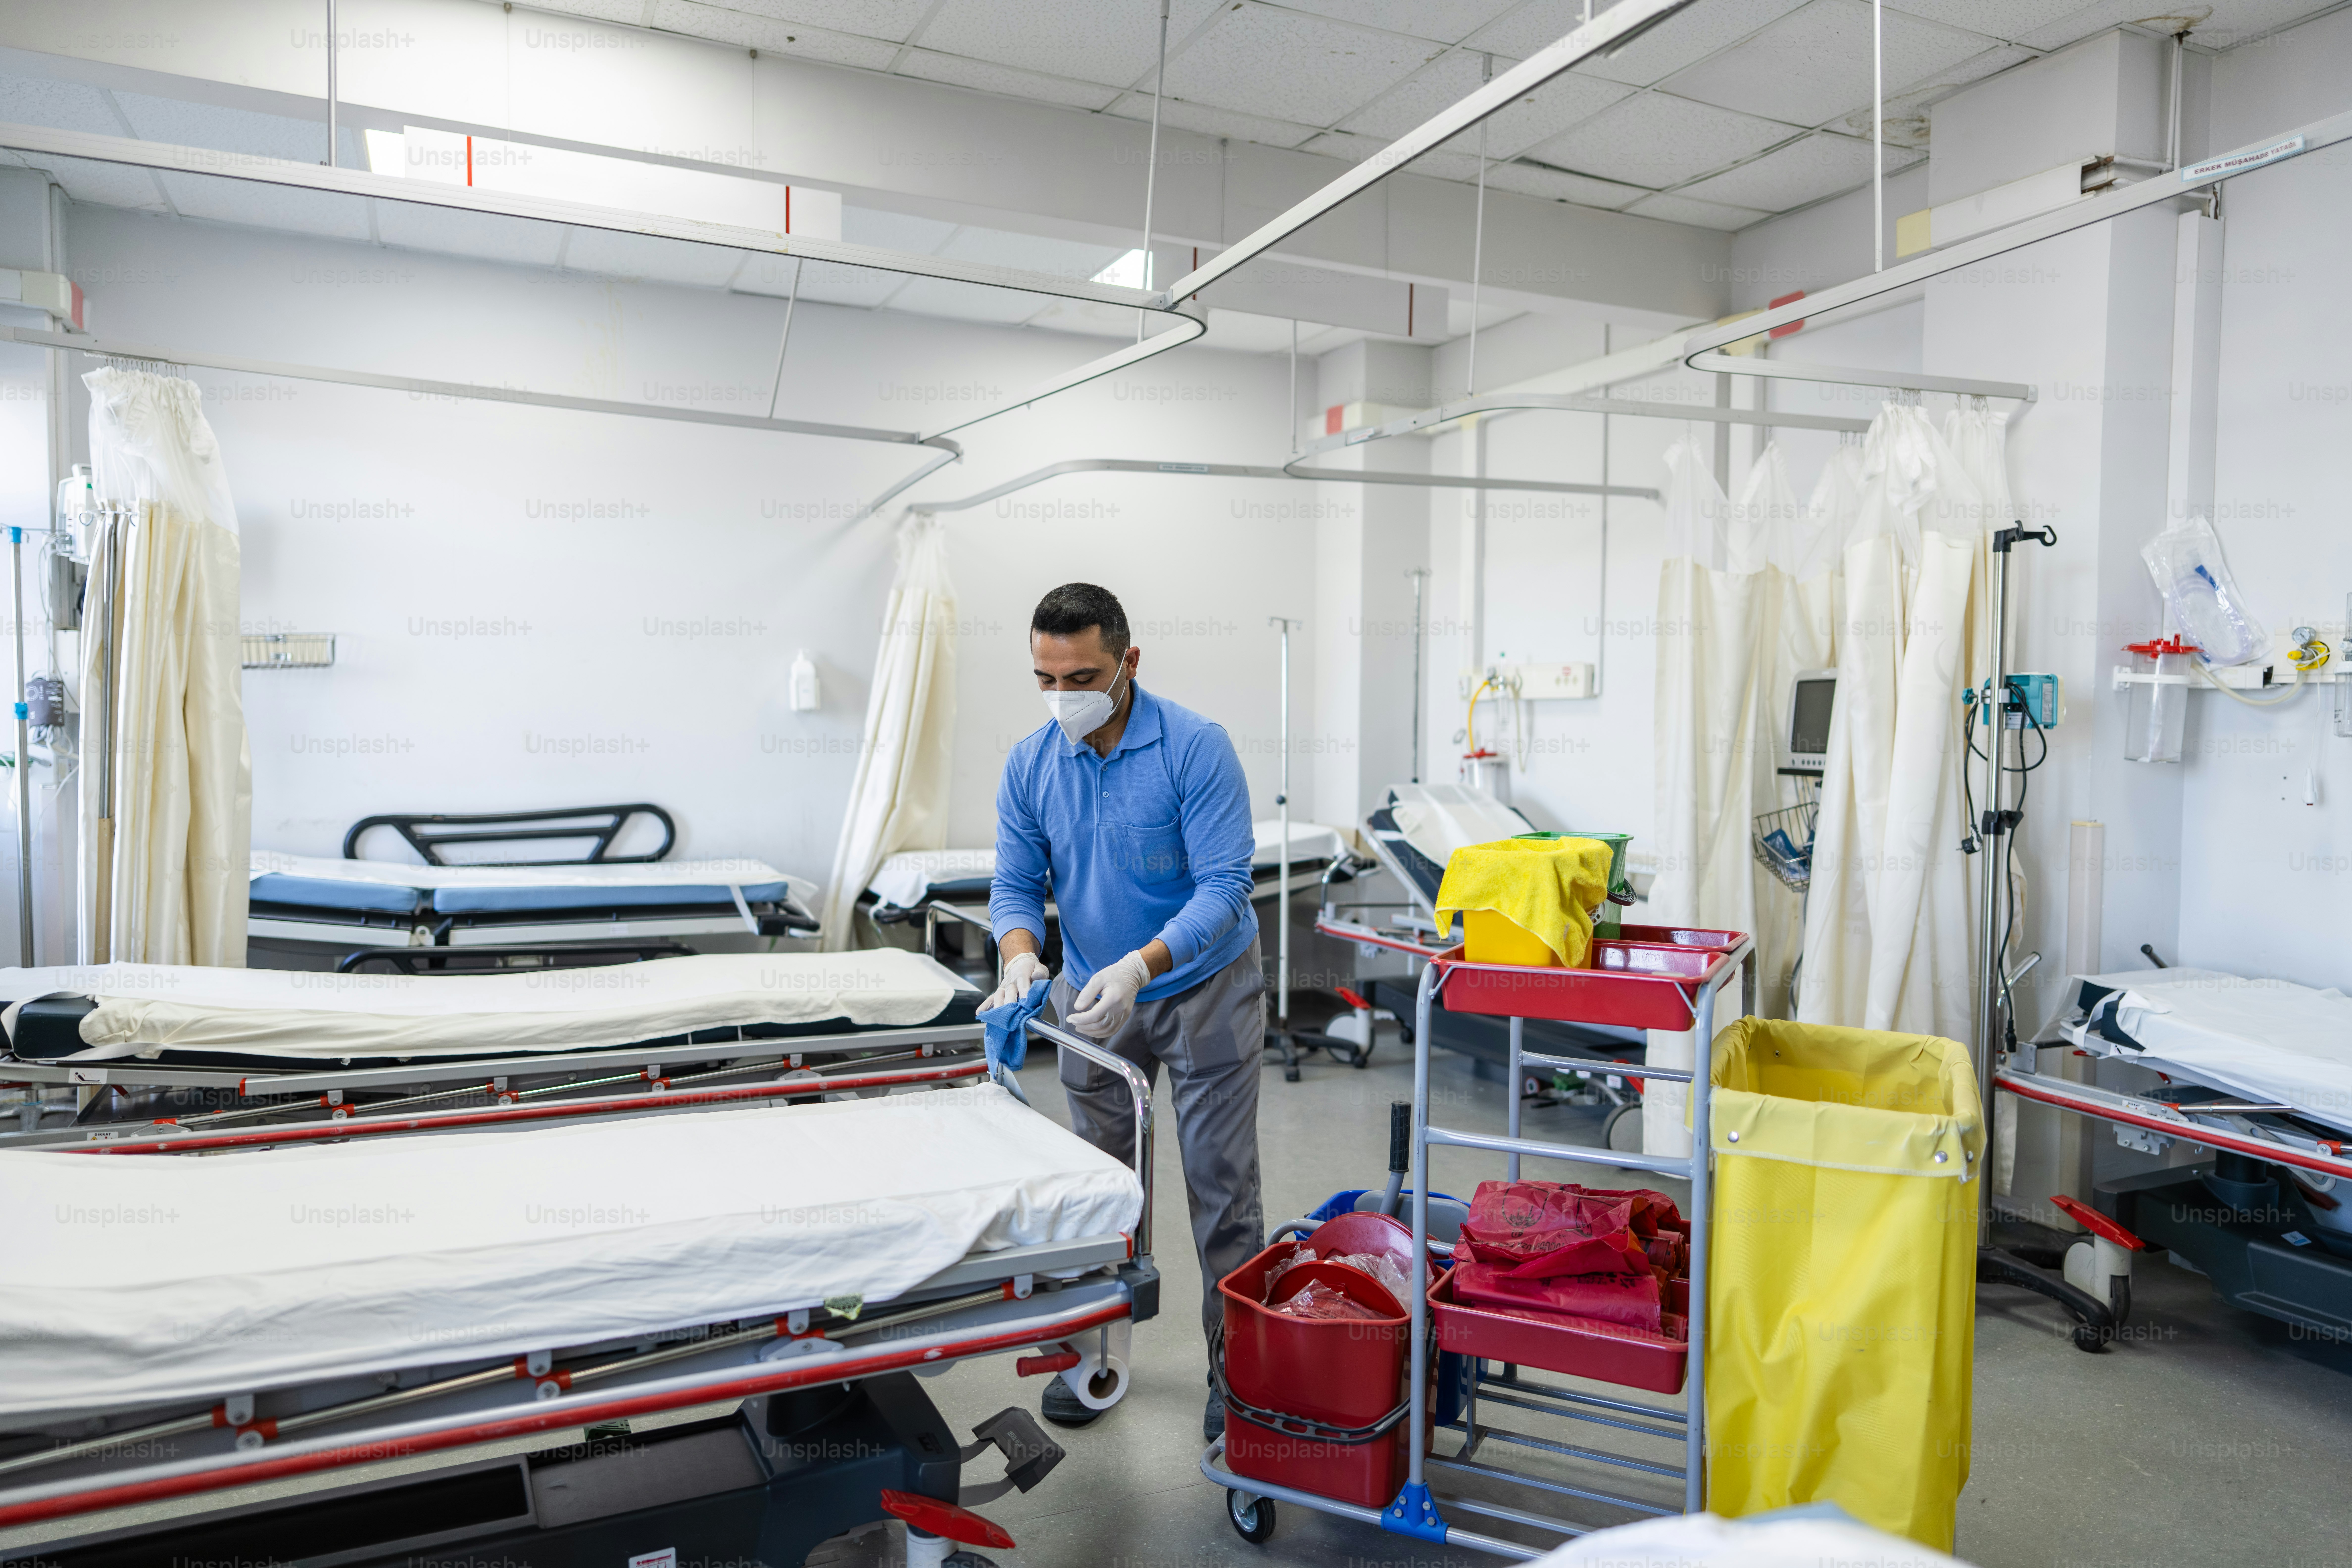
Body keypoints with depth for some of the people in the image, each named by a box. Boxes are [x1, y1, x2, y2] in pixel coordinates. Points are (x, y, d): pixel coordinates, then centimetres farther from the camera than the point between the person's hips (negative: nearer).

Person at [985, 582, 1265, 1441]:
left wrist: (1138, 967, -38)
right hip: (1093, 995, 4)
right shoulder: (1030, 764, -6)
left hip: (1202, 990, -4)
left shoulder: (1195, 748, -21)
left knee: (1221, 1187, 1)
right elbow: (1016, 884, -3)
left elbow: (1222, 886, -24)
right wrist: (1021, 958, -26)